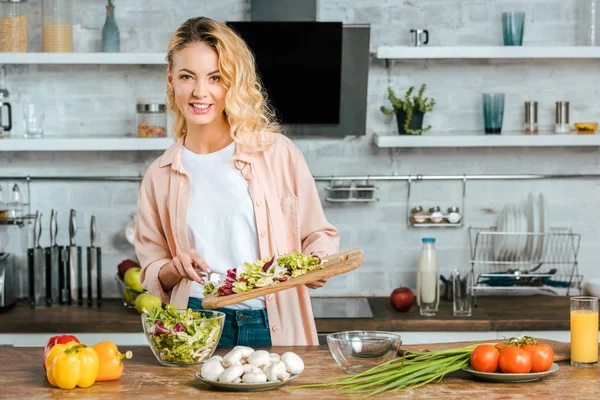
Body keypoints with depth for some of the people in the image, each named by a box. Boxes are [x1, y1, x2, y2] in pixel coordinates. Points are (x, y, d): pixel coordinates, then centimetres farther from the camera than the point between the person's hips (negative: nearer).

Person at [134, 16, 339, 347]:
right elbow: (152, 275, 16)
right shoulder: (159, 177, 9)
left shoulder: (278, 153, 3)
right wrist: (175, 269, -5)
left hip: (277, 329, 0)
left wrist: (318, 264, -10)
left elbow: (317, 234, 11)